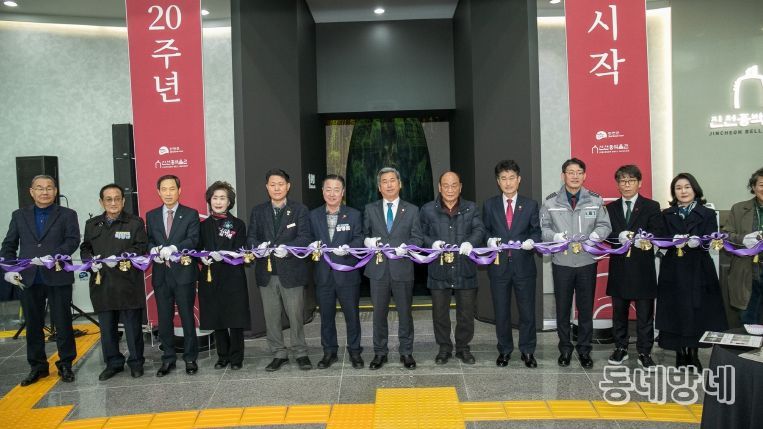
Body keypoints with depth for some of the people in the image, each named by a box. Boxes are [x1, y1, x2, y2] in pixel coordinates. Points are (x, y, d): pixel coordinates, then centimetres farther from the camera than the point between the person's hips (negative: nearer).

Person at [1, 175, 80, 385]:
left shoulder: (67, 215, 5)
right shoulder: (19, 215, 14)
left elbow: (73, 240, -8)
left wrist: (53, 257, -23)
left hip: (58, 278, -3)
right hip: (28, 279, 3)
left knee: (63, 324, 4)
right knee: (33, 325, 10)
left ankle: (65, 365, 16)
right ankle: (38, 366, 23)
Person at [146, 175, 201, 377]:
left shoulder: (191, 214, 1)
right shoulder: (151, 216, 12)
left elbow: (193, 239, -10)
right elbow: (148, 240, 9)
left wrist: (172, 248, -25)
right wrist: (154, 250, -14)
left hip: (183, 272, -3)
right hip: (161, 274, 3)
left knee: (187, 317, 3)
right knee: (164, 319, 8)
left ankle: (190, 358, 15)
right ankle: (168, 359, 20)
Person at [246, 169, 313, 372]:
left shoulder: (300, 210, 0)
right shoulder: (258, 211, 10)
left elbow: (304, 237, -9)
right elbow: (250, 236, 6)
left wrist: (287, 248, -28)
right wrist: (258, 246, -18)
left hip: (291, 271, -3)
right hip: (266, 272, 3)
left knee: (296, 315, 5)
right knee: (271, 317, 10)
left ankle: (301, 353, 21)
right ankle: (278, 353, 25)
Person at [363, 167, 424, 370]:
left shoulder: (411, 210, 6)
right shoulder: (370, 209, 8)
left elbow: (417, 238, 3)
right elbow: (364, 235, 10)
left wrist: (404, 248, -15)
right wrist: (369, 241, -12)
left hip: (402, 268, -1)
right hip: (378, 269, 1)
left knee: (405, 313, 7)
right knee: (379, 313, 8)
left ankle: (406, 353, 20)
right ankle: (380, 353, 21)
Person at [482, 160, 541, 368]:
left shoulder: (530, 205, 5)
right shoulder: (489, 205, 6)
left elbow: (537, 230, 6)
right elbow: (484, 231, 9)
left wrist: (531, 241, -15)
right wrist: (490, 240, -12)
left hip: (524, 265, 0)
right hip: (499, 265, 1)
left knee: (527, 310, 6)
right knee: (501, 311, 9)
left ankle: (527, 351, 22)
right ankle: (504, 350, 25)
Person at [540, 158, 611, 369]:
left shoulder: (595, 200, 1)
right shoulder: (551, 201, -1)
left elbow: (605, 225, 3)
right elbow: (543, 228, 1)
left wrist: (594, 235, -17)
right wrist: (555, 236, -18)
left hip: (587, 262, 1)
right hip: (561, 263, 0)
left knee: (586, 309, 9)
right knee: (562, 308, 9)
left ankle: (584, 350, 24)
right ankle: (565, 349, 25)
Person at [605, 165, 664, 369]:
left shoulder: (651, 207, 2)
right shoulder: (611, 208, 10)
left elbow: (658, 233, -6)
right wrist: (619, 237, -18)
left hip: (643, 268, -2)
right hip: (619, 267, 3)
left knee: (645, 313, 3)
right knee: (619, 312, 11)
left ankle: (644, 352, 14)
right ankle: (620, 349, 23)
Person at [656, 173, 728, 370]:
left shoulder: (707, 214, 5)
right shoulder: (667, 215, 9)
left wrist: (696, 242, -26)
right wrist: (674, 242, -20)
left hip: (699, 271, 0)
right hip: (673, 271, 1)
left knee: (697, 311, 1)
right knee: (676, 311, 0)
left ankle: (693, 353, 15)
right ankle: (680, 353, 13)